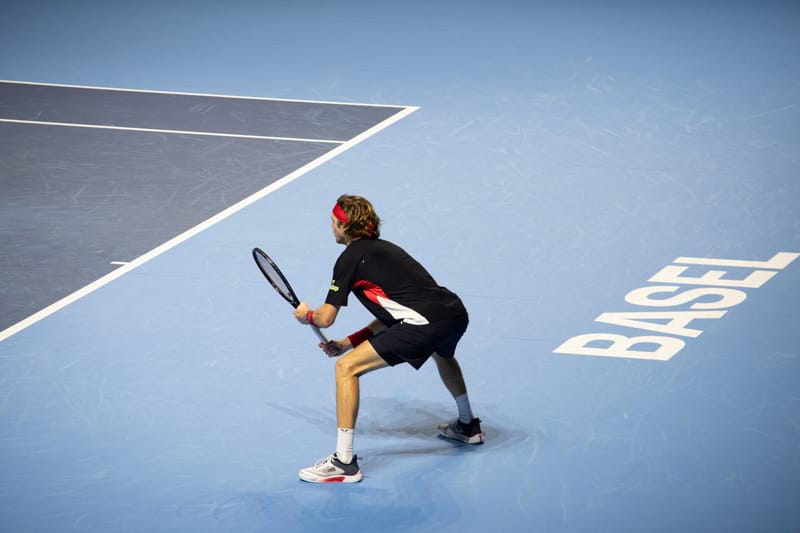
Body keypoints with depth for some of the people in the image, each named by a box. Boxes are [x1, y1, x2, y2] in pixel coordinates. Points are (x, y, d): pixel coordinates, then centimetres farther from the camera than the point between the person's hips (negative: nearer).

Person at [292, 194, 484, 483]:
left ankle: (344, 462, -6)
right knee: (443, 354, 45)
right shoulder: (382, 248, 26)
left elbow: (326, 318, 2)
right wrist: (350, 342, 30)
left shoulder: (350, 258, 2)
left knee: (346, 367, -5)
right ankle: (468, 426, 64)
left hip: (426, 323, -9)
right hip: (457, 314, 9)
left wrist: (307, 314, 25)